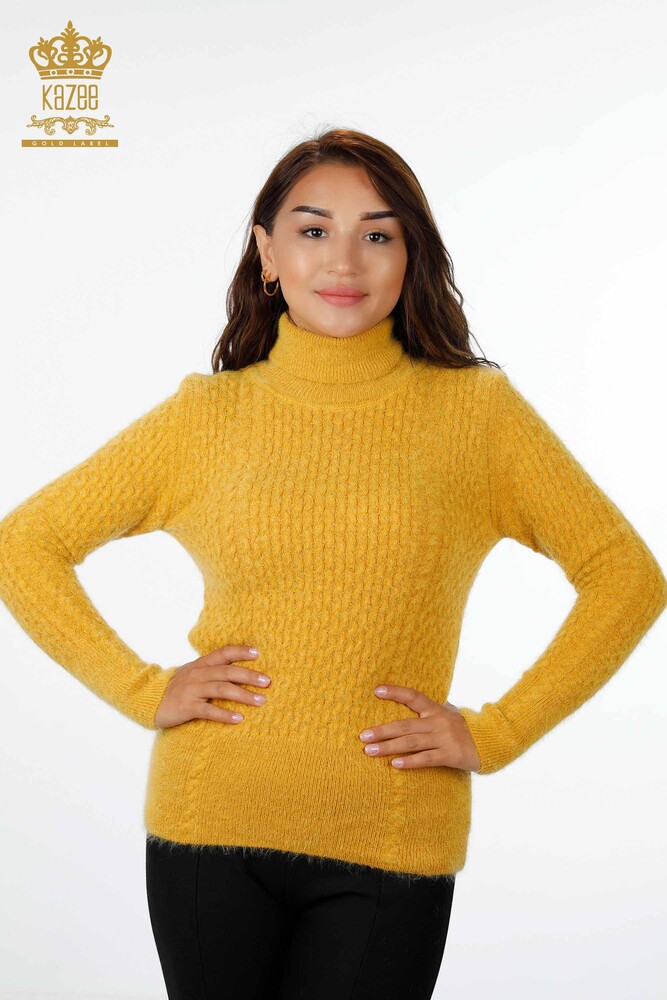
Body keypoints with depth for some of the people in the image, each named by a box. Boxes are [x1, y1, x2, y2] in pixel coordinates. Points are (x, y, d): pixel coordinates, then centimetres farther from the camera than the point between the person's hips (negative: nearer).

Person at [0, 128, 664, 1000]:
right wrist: (142, 690, -1)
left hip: (392, 846, -1)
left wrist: (495, 734, -2)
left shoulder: (475, 411, 0)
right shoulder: (206, 416, 3)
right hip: (212, 829, 1)